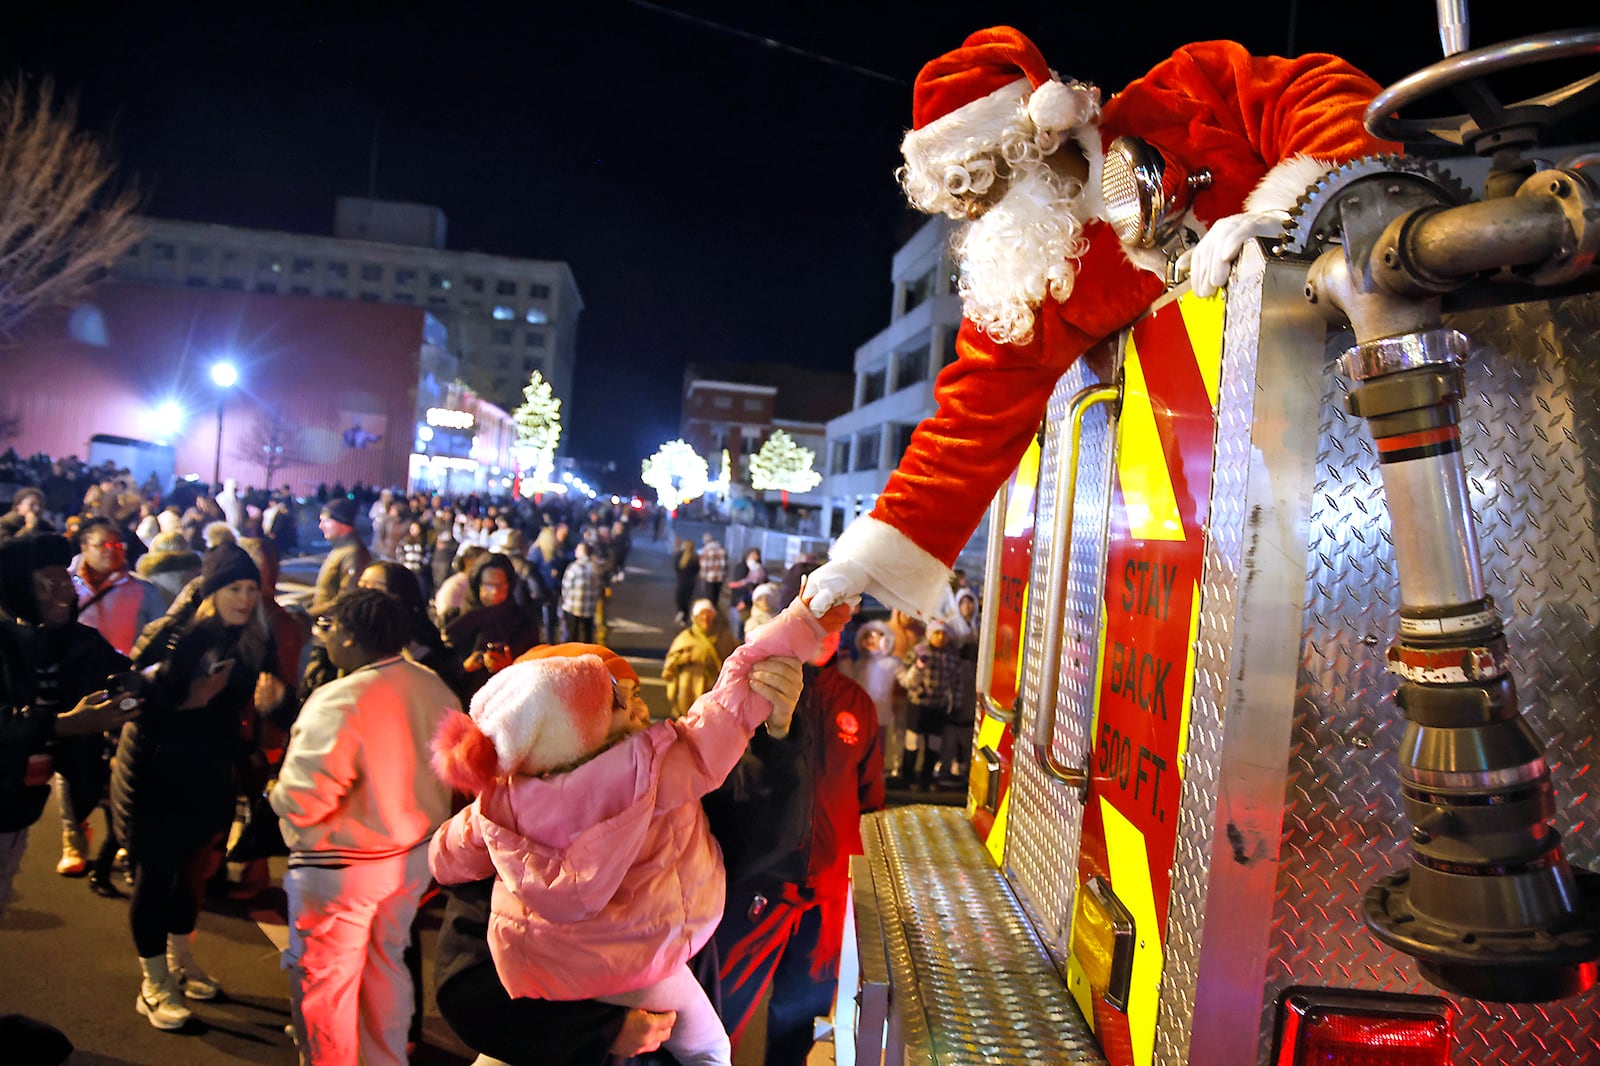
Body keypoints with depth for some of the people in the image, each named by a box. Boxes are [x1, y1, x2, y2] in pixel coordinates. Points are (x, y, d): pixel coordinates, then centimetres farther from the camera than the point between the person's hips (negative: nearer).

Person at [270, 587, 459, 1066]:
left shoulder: (339, 701, -27)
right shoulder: (434, 687, -4)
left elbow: (301, 801, -27)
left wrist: (275, 793, -6)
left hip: (342, 866, -7)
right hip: (414, 855, 7)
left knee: (324, 982, 14)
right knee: (386, 963, 25)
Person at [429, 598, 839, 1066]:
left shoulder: (500, 803, -20)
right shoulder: (654, 768, -33)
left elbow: (447, 861, 0)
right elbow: (740, 690, -28)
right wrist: (809, 618, -20)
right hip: (628, 974, -3)